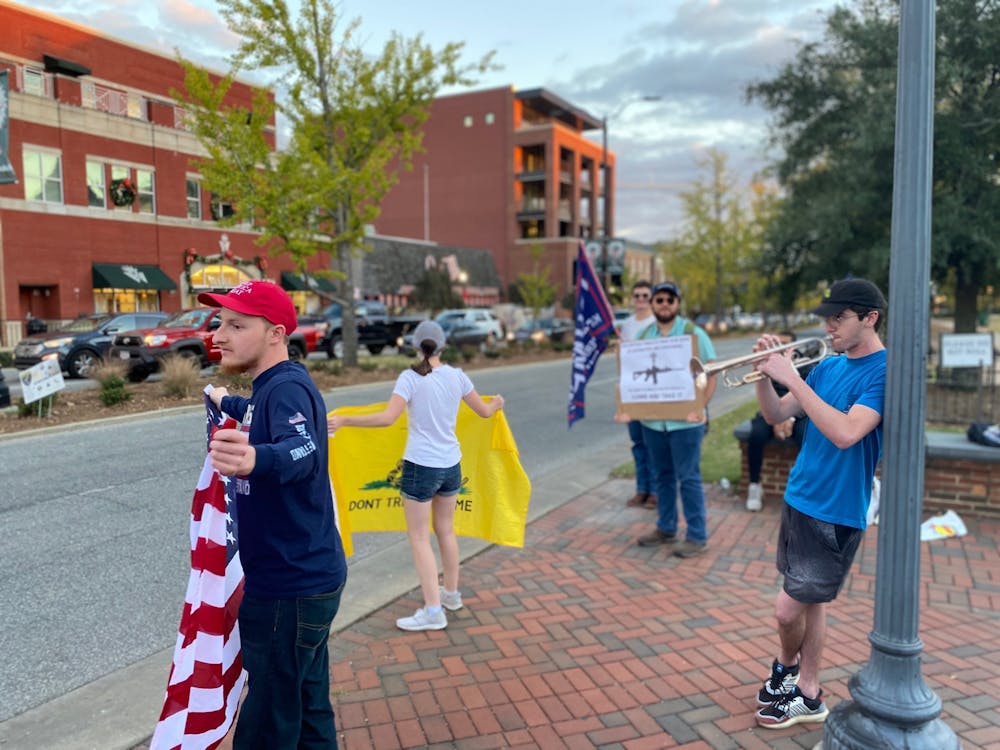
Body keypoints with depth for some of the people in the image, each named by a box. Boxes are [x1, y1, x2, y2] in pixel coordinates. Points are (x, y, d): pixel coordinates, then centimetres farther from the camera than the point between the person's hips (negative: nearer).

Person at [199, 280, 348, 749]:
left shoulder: (287, 387, -21)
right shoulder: (272, 387, 10)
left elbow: (302, 450, -42)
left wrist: (256, 460, -63)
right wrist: (223, 401, 54)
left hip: (291, 588, -10)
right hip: (301, 578, 10)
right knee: (308, 711, 22)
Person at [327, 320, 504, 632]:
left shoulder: (411, 377, -14)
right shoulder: (457, 376, 1)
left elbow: (387, 418, -24)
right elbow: (484, 411, 12)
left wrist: (343, 420, -17)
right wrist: (497, 403, 34)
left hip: (421, 466, -6)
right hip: (451, 464, 6)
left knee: (419, 538, 4)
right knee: (445, 530, 21)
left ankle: (433, 610, 6)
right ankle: (451, 593, 36)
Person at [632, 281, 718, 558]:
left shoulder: (694, 333, -4)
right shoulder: (643, 335, 9)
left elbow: (711, 374, -5)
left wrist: (700, 407, -15)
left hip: (684, 420, -4)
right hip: (652, 420, 4)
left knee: (689, 478, 1)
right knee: (662, 476, 15)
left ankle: (697, 536, 12)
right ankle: (665, 528, 28)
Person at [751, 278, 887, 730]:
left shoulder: (885, 372, -16)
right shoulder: (829, 366, 8)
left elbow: (845, 433, -30)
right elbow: (776, 415, 8)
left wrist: (793, 378, -28)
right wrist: (765, 373, -10)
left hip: (836, 511, -7)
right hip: (799, 498, 7)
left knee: (788, 608, -3)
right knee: (811, 600, 18)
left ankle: (787, 667, 25)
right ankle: (807, 692, 34)